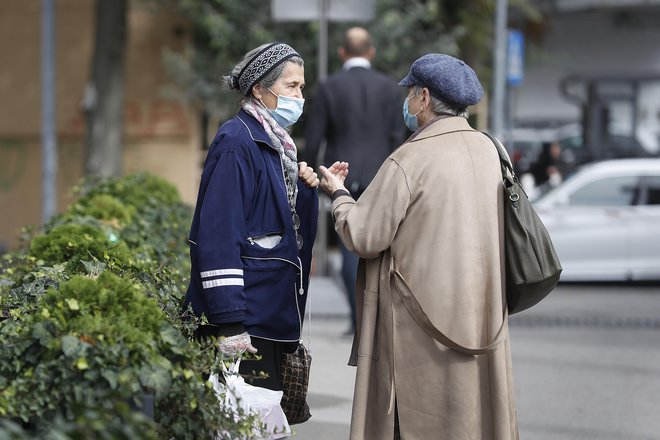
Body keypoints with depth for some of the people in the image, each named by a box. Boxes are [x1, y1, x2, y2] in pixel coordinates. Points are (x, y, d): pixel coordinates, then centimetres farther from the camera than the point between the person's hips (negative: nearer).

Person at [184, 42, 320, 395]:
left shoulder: (277, 143, 15)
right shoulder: (237, 142, -13)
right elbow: (219, 234, -20)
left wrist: (305, 190, 4)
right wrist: (230, 323, -24)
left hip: (276, 313, 9)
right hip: (244, 319, -9)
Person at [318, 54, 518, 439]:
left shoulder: (409, 161, -16)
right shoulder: (487, 150, 5)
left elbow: (363, 237, -14)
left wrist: (339, 194, 4)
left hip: (424, 332, -6)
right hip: (481, 318, 6)